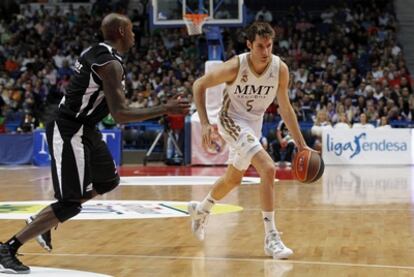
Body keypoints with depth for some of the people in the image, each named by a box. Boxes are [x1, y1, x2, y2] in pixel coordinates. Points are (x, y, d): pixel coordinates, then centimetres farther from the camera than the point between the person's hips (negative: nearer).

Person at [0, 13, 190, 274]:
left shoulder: (95, 51, 9)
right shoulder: (111, 64, -20)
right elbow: (120, 114, -26)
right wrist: (165, 109, -21)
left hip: (83, 129, 10)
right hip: (69, 133, -10)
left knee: (109, 181, 22)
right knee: (71, 203, -9)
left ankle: (41, 221, 25)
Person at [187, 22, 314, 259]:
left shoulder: (280, 69, -15)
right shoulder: (236, 66, -26)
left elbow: (284, 106, -1)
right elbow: (199, 85, -15)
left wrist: (301, 143, -2)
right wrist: (205, 124, -23)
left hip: (255, 124, 6)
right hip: (232, 121, -6)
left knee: (233, 179, 22)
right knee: (268, 169, -25)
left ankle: (201, 210, 51)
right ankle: (271, 237, -19)